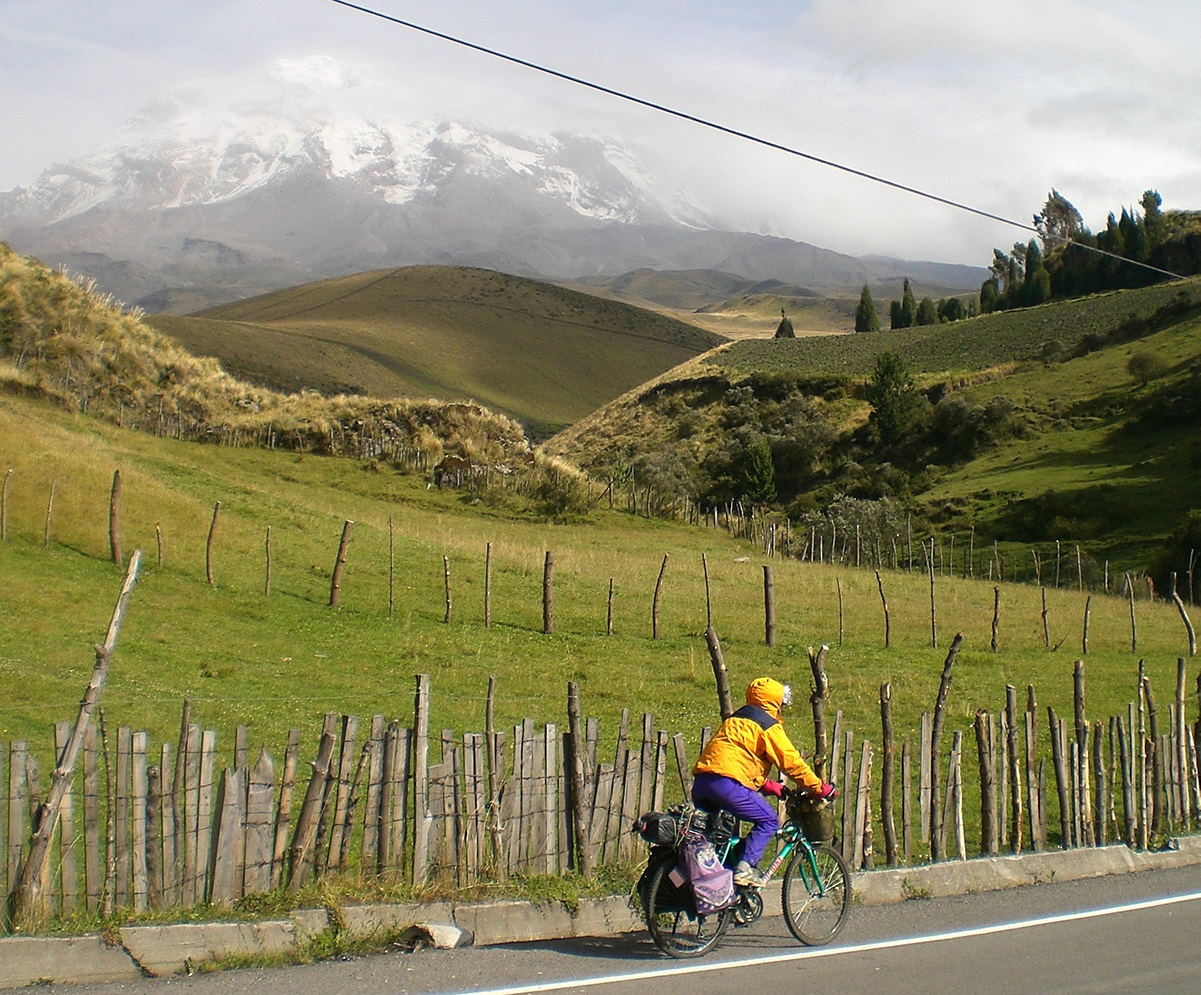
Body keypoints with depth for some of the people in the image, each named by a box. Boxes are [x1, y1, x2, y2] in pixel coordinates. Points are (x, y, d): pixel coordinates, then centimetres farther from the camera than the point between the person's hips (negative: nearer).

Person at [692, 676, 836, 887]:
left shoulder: (736, 720, 31)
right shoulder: (769, 726, 3)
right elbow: (792, 761, 1)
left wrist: (773, 787, 29)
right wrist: (820, 788, 9)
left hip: (700, 781, 8)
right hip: (727, 782, -8)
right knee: (768, 821, 2)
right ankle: (746, 868, -11)